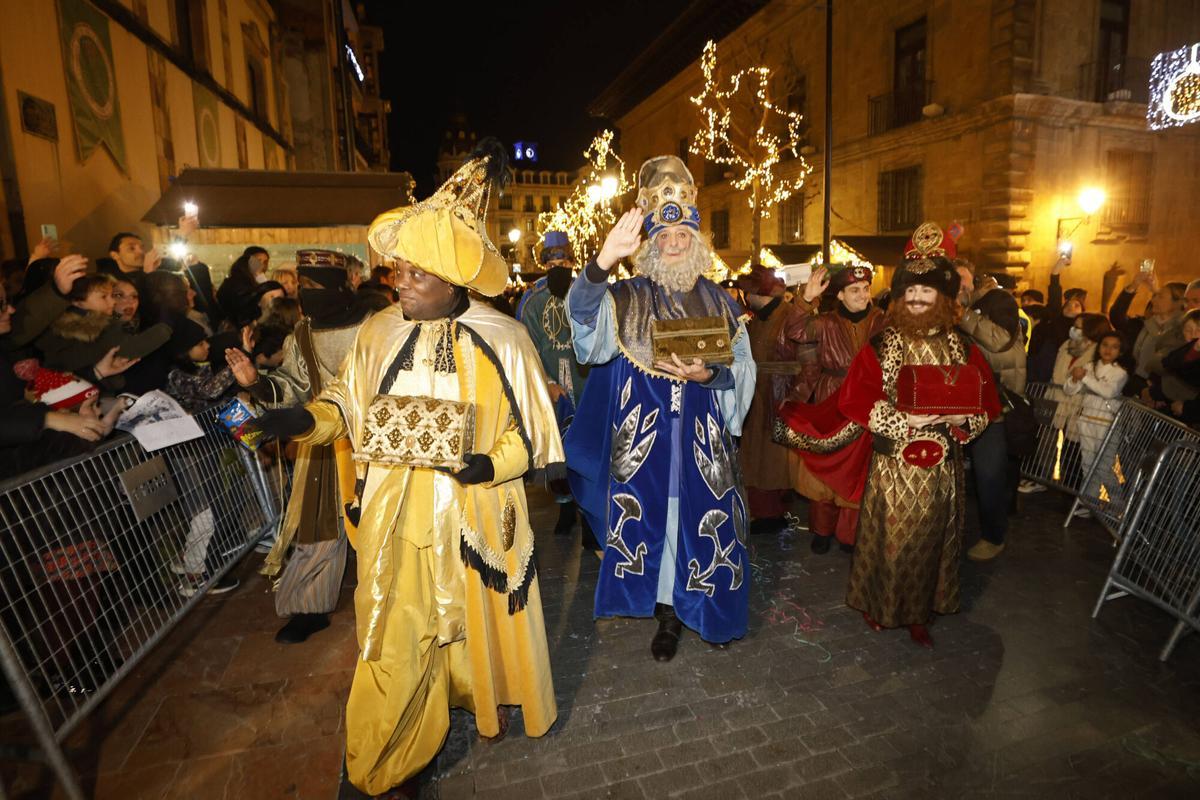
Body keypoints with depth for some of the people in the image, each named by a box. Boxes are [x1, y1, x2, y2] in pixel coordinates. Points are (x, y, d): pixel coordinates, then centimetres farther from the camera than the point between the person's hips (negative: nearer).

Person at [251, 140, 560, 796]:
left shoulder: (503, 339, -9)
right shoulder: (379, 333, -1)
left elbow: (532, 428, -5)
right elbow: (349, 402, 10)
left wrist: (492, 464, -21)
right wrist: (307, 419, -9)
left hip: (476, 514, -2)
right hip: (396, 516, 2)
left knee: (477, 617, 16)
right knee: (397, 635, 11)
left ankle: (484, 698, 47)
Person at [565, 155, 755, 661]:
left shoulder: (719, 304, 7)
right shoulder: (627, 299, 2)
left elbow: (743, 368, 5)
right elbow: (583, 312, -19)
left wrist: (707, 374, -16)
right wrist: (604, 261, -36)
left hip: (703, 435, 1)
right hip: (644, 436, -1)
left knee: (706, 518, 5)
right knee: (654, 517, 4)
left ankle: (708, 610, 29)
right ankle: (668, 616, 24)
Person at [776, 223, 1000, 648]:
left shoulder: (963, 350, 4)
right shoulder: (881, 348, -5)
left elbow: (986, 405, 5)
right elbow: (856, 400, -12)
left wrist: (961, 418, -16)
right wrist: (904, 419, -22)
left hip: (940, 467, 3)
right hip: (891, 465, -3)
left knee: (929, 539, 12)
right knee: (888, 537, 7)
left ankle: (918, 612, 30)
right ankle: (877, 605, 29)